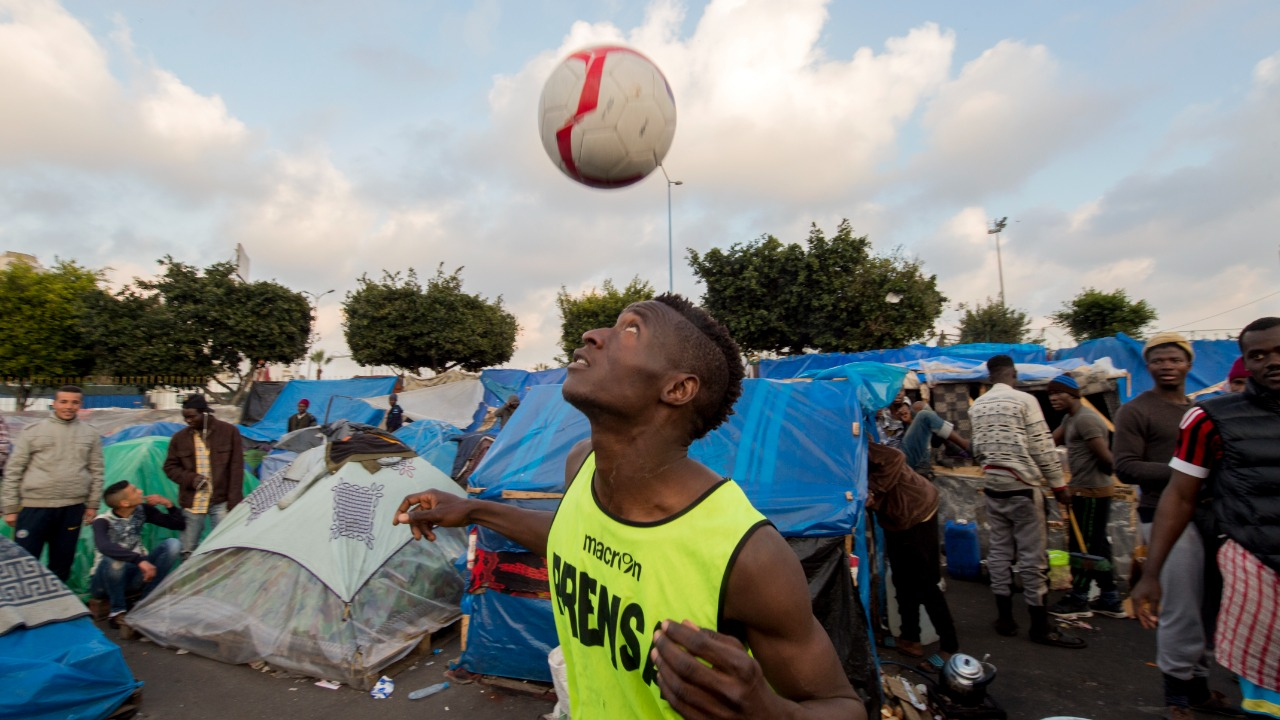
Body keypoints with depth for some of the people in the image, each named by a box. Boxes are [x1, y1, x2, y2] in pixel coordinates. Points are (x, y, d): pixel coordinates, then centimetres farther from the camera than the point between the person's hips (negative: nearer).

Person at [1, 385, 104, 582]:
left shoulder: (90, 435, 5)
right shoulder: (33, 431, -1)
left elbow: (96, 472, 8)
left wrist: (93, 504, 5)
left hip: (72, 508, 2)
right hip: (34, 506, -2)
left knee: (62, 564, 13)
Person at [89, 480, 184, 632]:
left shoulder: (142, 510, -6)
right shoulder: (102, 521, -19)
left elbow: (179, 525, 0)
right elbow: (104, 547, -42)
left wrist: (168, 504, -16)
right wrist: (140, 560, -48)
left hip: (134, 575, 4)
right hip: (105, 582, -4)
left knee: (173, 544, -19)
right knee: (114, 559, -37)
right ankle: (117, 612, -13)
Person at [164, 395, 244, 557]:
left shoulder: (229, 431, -5)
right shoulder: (180, 437, 3)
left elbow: (236, 469, -5)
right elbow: (170, 467, 12)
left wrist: (234, 502, -8)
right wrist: (190, 478, -10)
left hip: (221, 502, -2)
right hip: (192, 503, 3)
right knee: (188, 551, 9)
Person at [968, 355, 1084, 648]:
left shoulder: (977, 406, 5)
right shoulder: (1024, 400, -10)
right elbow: (1042, 448, -9)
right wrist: (1059, 485, -1)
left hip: (992, 486, 5)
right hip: (1022, 486, -5)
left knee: (999, 550, 10)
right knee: (1032, 555, 2)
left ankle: (1005, 618, 18)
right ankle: (1040, 626, 10)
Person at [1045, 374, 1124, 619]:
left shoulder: (1085, 419, -18)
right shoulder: (1070, 418, 13)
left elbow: (1106, 458, -20)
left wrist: (1101, 476, -1)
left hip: (1091, 493, -10)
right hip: (1086, 491, 10)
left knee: (1082, 546, 0)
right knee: (1097, 545, 15)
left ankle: (1078, 600, 10)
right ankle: (1110, 599, 25)